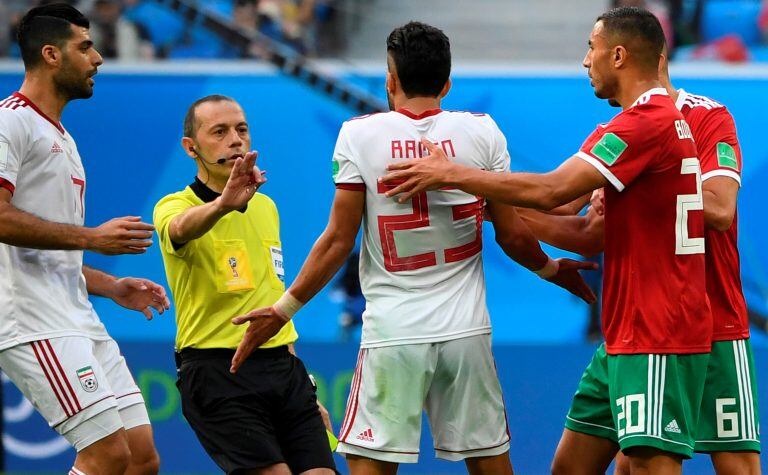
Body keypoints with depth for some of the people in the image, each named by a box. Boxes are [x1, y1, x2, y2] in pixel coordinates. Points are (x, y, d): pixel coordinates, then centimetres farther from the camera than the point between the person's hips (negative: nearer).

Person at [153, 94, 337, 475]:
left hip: (282, 364, 6)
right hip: (217, 369, -6)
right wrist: (222, 204, -54)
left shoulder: (265, 206, 17)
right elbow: (182, 228, -32)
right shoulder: (174, 206, -5)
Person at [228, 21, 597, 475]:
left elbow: (339, 241, -4)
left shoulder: (360, 135, -3)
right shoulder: (482, 132, 2)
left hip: (392, 331, -2)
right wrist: (550, 268, 25)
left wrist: (285, 308, 6)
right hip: (467, 328, 2)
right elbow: (512, 236, 4)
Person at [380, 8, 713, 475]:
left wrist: (451, 174, -11)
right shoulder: (661, 118, 19)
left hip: (658, 340, -11)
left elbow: (550, 192, -20)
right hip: (624, 337, 11)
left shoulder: (647, 122, -16)